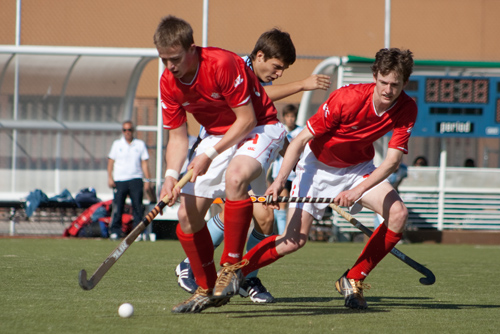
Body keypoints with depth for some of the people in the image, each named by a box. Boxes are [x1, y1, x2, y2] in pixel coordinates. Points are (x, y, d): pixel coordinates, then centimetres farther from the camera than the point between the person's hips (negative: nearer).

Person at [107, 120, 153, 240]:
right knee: (117, 207, -5)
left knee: (138, 206, -5)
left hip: (136, 180, 0)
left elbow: (144, 163, 9)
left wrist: (147, 180, 2)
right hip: (119, 180, 0)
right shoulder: (117, 144, 11)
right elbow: (111, 161, 11)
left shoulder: (140, 144, 11)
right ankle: (115, 231, 0)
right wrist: (110, 177, 0)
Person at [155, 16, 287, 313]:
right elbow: (178, 136, -1)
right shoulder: (169, 83, -8)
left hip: (259, 128, -7)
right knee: (187, 215, -2)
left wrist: (210, 155, -26)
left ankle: (232, 265, -29)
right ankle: (207, 290, 17)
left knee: (235, 176, -40)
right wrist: (172, 174, -19)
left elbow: (247, 119, -23)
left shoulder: (223, 65, -28)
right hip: (217, 134, 7)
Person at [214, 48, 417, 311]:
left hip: (359, 168, 4)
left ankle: (353, 280, -5)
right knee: (294, 240, -15)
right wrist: (280, 179, -34)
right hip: (318, 164, -4)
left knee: (398, 214, -20)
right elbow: (301, 140, -23)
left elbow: (392, 161, -22)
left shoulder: (407, 109, -20)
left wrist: (358, 191, -37)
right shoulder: (347, 98, -29)